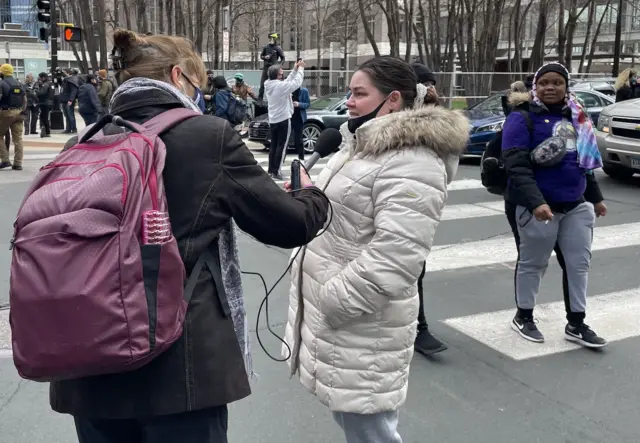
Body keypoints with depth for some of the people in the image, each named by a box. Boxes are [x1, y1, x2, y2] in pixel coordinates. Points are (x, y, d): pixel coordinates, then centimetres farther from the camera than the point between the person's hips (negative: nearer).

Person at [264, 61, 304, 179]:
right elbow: (297, 82, -13)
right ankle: (276, 172, -3)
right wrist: (300, 68, -1)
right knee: (281, 146, -3)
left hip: (273, 120, 8)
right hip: (283, 120, -8)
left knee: (273, 146, 12)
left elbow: (287, 81, 14)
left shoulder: (269, 85, 5)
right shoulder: (281, 85, -19)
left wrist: (295, 70, 11)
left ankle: (271, 170, 13)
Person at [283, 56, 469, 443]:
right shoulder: (365, 144, 13)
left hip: (360, 323, -10)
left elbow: (393, 257, -28)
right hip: (330, 312, 10)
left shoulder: (410, 161, -21)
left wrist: (331, 301, -23)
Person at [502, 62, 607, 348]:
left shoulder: (575, 116, 11)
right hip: (537, 207, -7)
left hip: (577, 205, 7)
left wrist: (596, 197, 24)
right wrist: (536, 202, -31)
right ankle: (523, 317, 26)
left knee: (579, 262, 10)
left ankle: (576, 324, 24)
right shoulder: (522, 118, -10)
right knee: (533, 263, 7)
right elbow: (517, 166, -20)